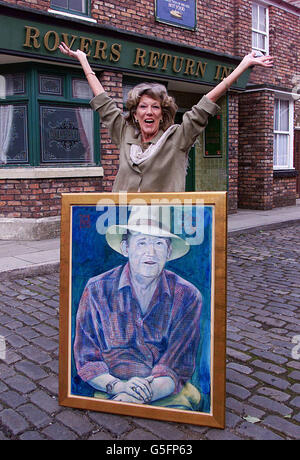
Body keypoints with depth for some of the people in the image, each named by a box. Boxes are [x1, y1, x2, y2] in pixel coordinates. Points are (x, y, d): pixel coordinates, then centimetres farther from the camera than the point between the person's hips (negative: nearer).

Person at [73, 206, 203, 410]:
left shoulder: (187, 296, -1)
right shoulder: (97, 290, -1)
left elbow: (179, 366, -3)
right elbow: (87, 361, 1)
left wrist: (144, 394, -22)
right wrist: (120, 387, -18)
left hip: (168, 395, 2)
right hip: (112, 394, -1)